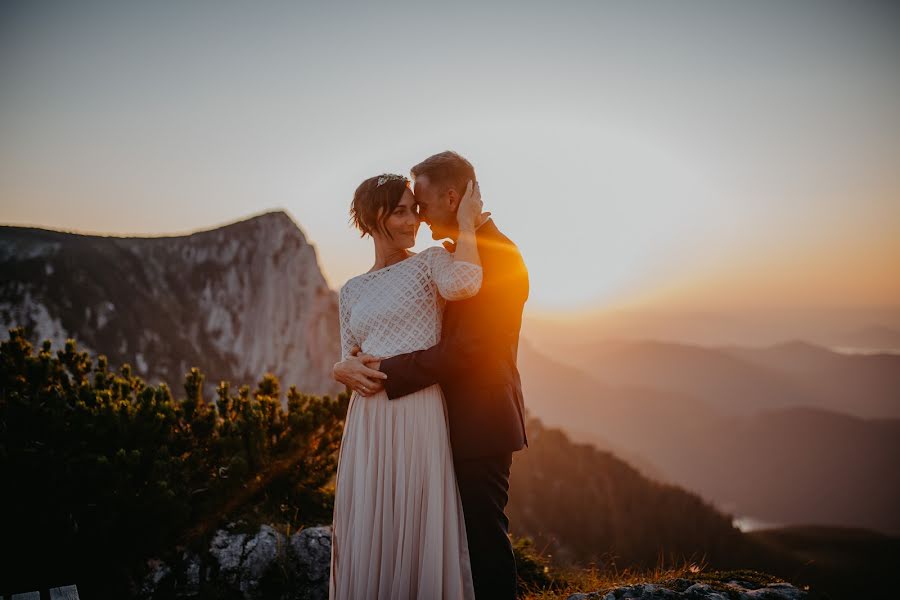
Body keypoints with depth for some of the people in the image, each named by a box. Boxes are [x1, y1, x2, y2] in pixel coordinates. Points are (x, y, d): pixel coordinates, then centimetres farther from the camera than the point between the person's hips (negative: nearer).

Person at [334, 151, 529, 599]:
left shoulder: (497, 255, -17)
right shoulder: (452, 254, 13)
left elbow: (465, 348, -24)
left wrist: (385, 372, -20)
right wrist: (361, 360, -1)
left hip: (480, 422, -9)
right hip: (461, 419, 9)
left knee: (485, 534, 2)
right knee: (474, 533, 17)